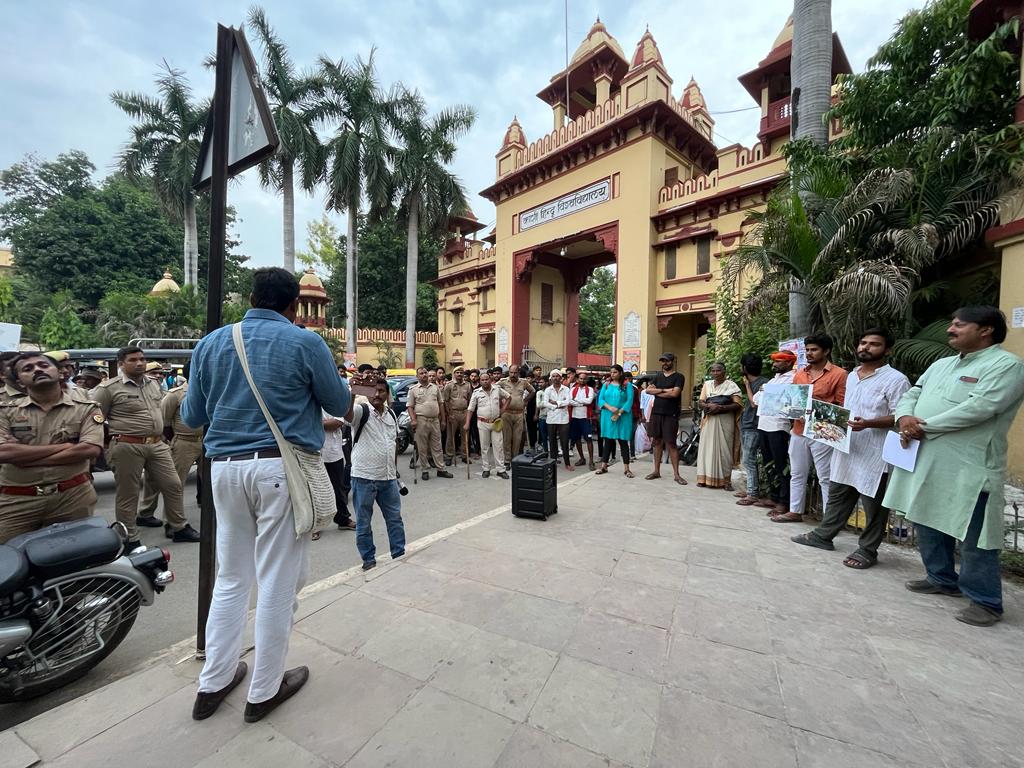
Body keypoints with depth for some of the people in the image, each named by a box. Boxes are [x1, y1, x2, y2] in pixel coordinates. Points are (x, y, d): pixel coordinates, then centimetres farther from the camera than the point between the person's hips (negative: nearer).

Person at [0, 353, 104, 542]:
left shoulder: (86, 408, -1)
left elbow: (91, 449, -14)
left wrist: (23, 456, -11)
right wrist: (63, 446, -13)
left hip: (74, 496, -1)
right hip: (16, 500, 1)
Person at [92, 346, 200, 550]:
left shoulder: (154, 384, 12)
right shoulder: (110, 388, -7)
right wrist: (115, 431, -2)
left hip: (157, 445, 6)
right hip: (127, 447, -5)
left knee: (173, 485, 7)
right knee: (128, 494, 5)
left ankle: (177, 527, 21)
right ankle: (129, 539, 18)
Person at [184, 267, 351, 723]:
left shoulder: (210, 343, 8)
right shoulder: (305, 343, -5)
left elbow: (192, 417, 14)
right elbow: (341, 404, 4)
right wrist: (347, 392, 24)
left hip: (225, 466, 5)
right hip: (282, 467, -5)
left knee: (230, 578, 19)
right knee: (278, 580, 7)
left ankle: (213, 682, 31)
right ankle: (264, 690, 23)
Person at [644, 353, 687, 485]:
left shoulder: (678, 377, -1)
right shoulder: (658, 376, 15)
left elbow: (675, 393, -15)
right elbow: (648, 390, 2)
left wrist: (657, 392, -5)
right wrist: (664, 390, -10)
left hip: (670, 415, -5)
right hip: (656, 413, 5)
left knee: (671, 444, -4)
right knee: (657, 442, 9)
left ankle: (676, 474, 4)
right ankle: (657, 471, 17)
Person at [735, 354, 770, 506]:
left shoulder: (763, 382, -13)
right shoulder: (751, 382, 13)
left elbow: (754, 403, -17)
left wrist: (747, 385, -10)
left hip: (753, 427, -9)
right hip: (745, 426, 9)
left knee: (749, 461, -8)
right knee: (748, 461, 13)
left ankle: (753, 494, -2)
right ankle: (751, 489, 21)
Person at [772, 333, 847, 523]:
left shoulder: (839, 374, -4)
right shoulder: (799, 374, 12)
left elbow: (842, 407, -6)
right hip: (799, 431, 6)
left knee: (825, 478, 2)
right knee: (797, 474, 13)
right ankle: (795, 511, 24)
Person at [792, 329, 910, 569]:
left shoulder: (895, 380, -10)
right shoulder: (851, 376, 13)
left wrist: (868, 424, -28)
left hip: (874, 454, -7)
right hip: (846, 448, 8)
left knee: (873, 505, 6)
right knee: (837, 495, 17)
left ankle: (867, 550, 18)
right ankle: (823, 535, 28)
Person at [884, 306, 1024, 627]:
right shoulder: (942, 364, 16)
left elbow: (977, 409, -20)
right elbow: (913, 393, 15)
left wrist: (923, 426, -16)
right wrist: (904, 417, -7)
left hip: (968, 469, -8)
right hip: (925, 463, 8)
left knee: (973, 539, 2)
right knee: (928, 524, 18)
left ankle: (985, 600, 18)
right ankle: (942, 579, 35)